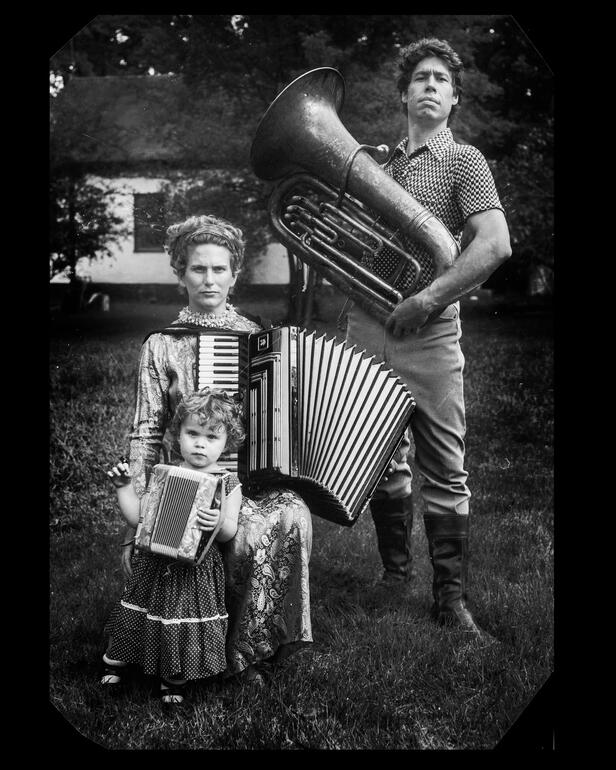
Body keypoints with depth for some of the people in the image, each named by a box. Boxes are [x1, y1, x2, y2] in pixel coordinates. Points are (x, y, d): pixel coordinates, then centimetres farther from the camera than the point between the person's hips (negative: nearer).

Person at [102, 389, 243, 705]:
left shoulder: (228, 483, -5)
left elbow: (229, 531, -13)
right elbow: (138, 518, 2)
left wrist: (219, 524, -34)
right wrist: (123, 487, -4)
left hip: (197, 570, -2)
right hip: (155, 566, 2)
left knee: (184, 628, 7)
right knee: (138, 618, 14)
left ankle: (173, 679, 31)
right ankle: (114, 661, 40)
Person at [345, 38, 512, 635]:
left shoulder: (462, 160, 0)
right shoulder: (379, 163, 15)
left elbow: (495, 245, -15)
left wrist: (429, 299, -18)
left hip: (428, 335, -5)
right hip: (367, 326, 5)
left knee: (443, 470, -1)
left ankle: (450, 598, 9)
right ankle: (394, 573, 29)